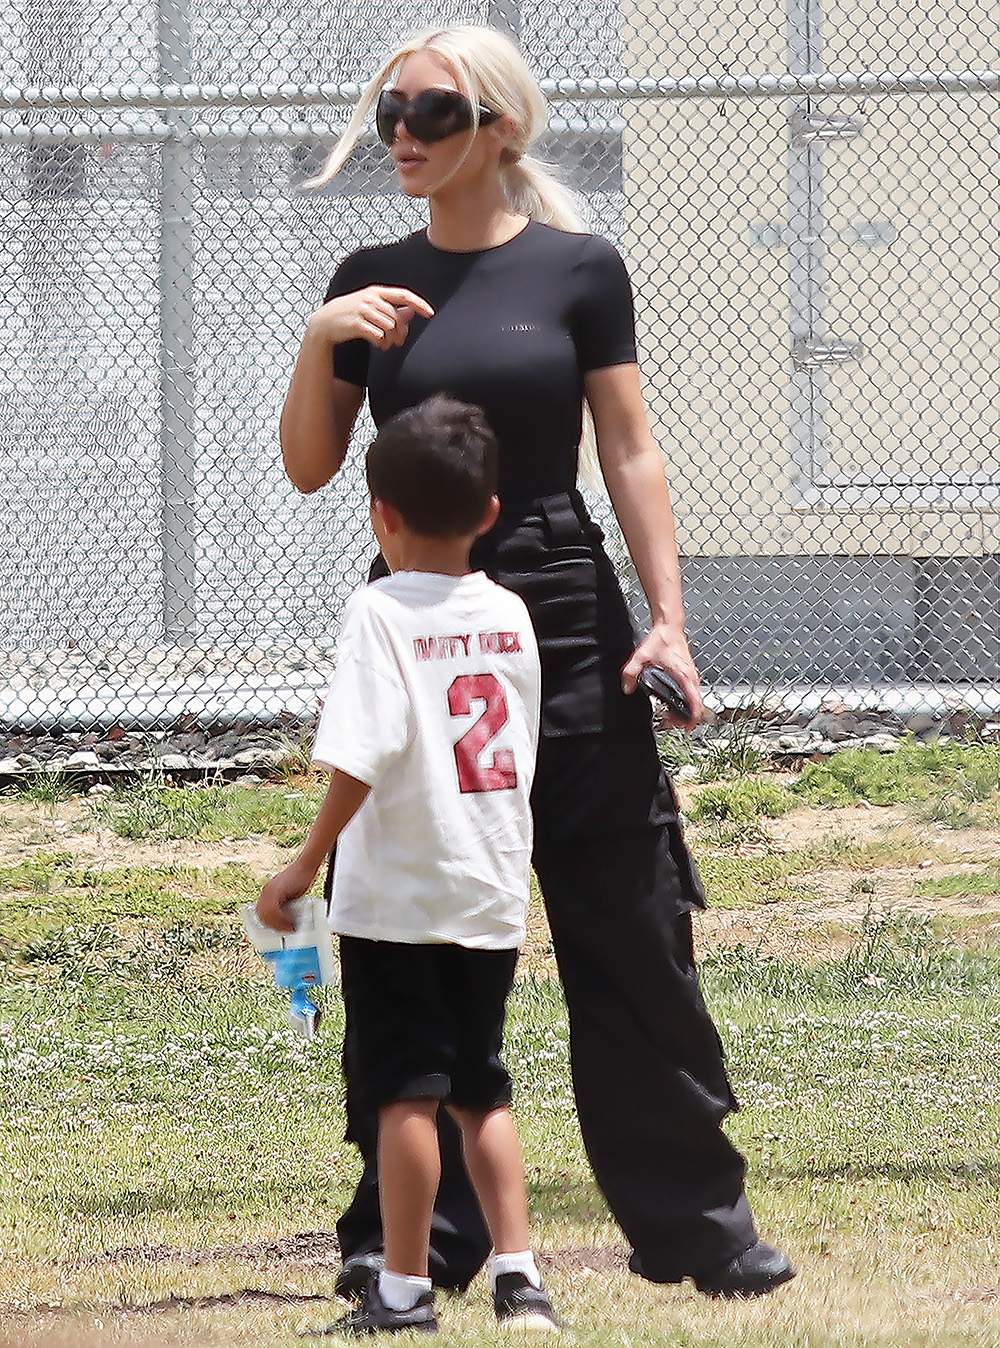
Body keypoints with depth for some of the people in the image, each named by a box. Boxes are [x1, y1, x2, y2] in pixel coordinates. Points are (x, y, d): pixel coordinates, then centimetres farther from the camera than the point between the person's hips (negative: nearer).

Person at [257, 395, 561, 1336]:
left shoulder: (382, 614, -12)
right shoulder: (510, 616, 6)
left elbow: (361, 760, -20)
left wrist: (305, 867, -12)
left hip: (398, 900, -5)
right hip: (495, 901, 5)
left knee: (406, 1092, -1)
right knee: (482, 1094, 14)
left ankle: (403, 1291, 2)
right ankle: (517, 1277, 8)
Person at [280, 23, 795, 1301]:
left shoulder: (578, 271, 0)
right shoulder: (372, 282, 8)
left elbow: (631, 455, 0)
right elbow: (309, 467, 8)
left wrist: (669, 620, -7)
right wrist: (321, 342, -8)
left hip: (566, 631, -3)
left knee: (632, 937, -1)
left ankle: (692, 1219, 7)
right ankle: (416, 1230, 10)